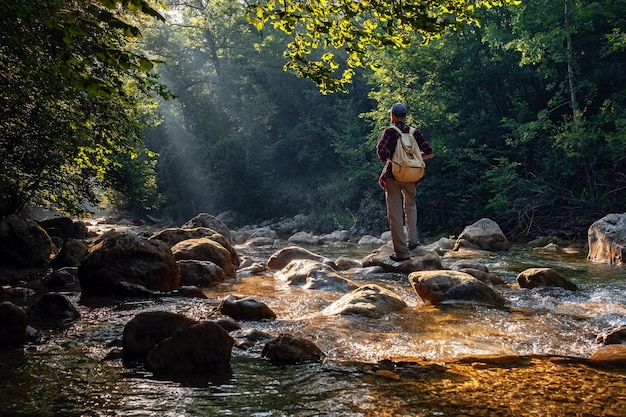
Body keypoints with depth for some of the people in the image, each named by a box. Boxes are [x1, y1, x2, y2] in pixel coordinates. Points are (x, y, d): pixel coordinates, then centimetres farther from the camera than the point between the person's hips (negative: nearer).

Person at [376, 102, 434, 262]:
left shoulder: (390, 131, -7)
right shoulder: (415, 132, 4)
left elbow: (380, 150, -22)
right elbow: (430, 153, 3)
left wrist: (385, 160, -2)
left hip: (393, 175, -3)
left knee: (395, 213, 1)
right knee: (410, 206, 27)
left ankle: (402, 251, -1)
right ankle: (412, 240, 17)